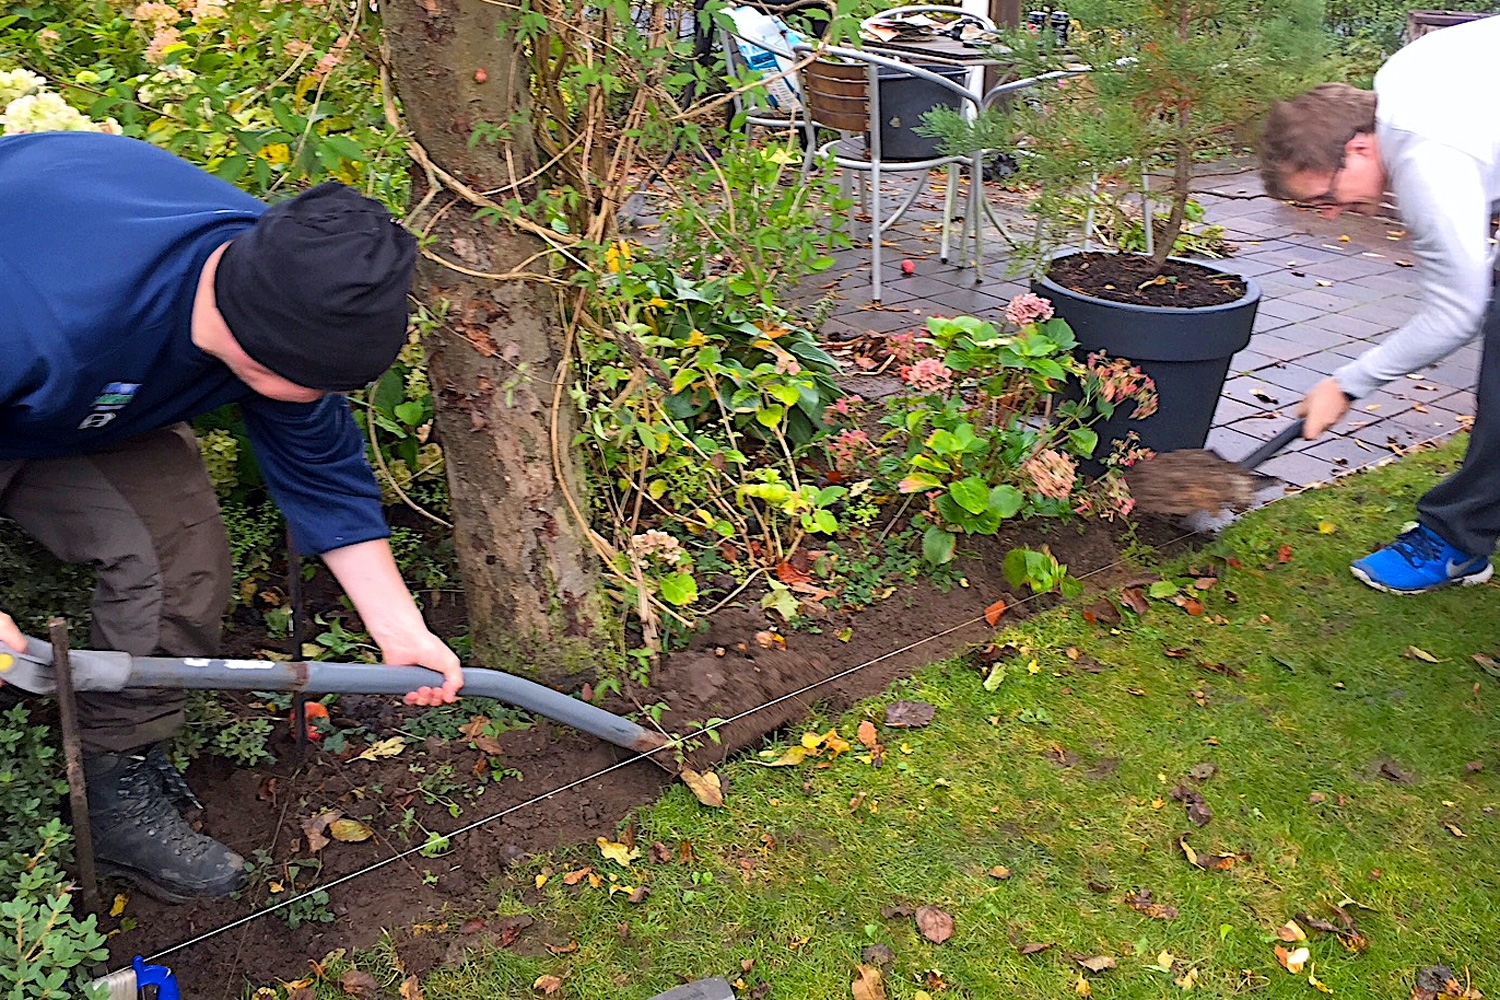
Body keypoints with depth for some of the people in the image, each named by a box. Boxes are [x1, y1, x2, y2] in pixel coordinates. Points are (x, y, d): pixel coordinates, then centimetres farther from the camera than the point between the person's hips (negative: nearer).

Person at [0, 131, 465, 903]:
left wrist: (399, 628, -10)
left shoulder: (274, 278, -22)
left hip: (92, 409, 5)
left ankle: (115, 788, 7)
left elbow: (321, 468, -11)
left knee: (177, 551, -10)